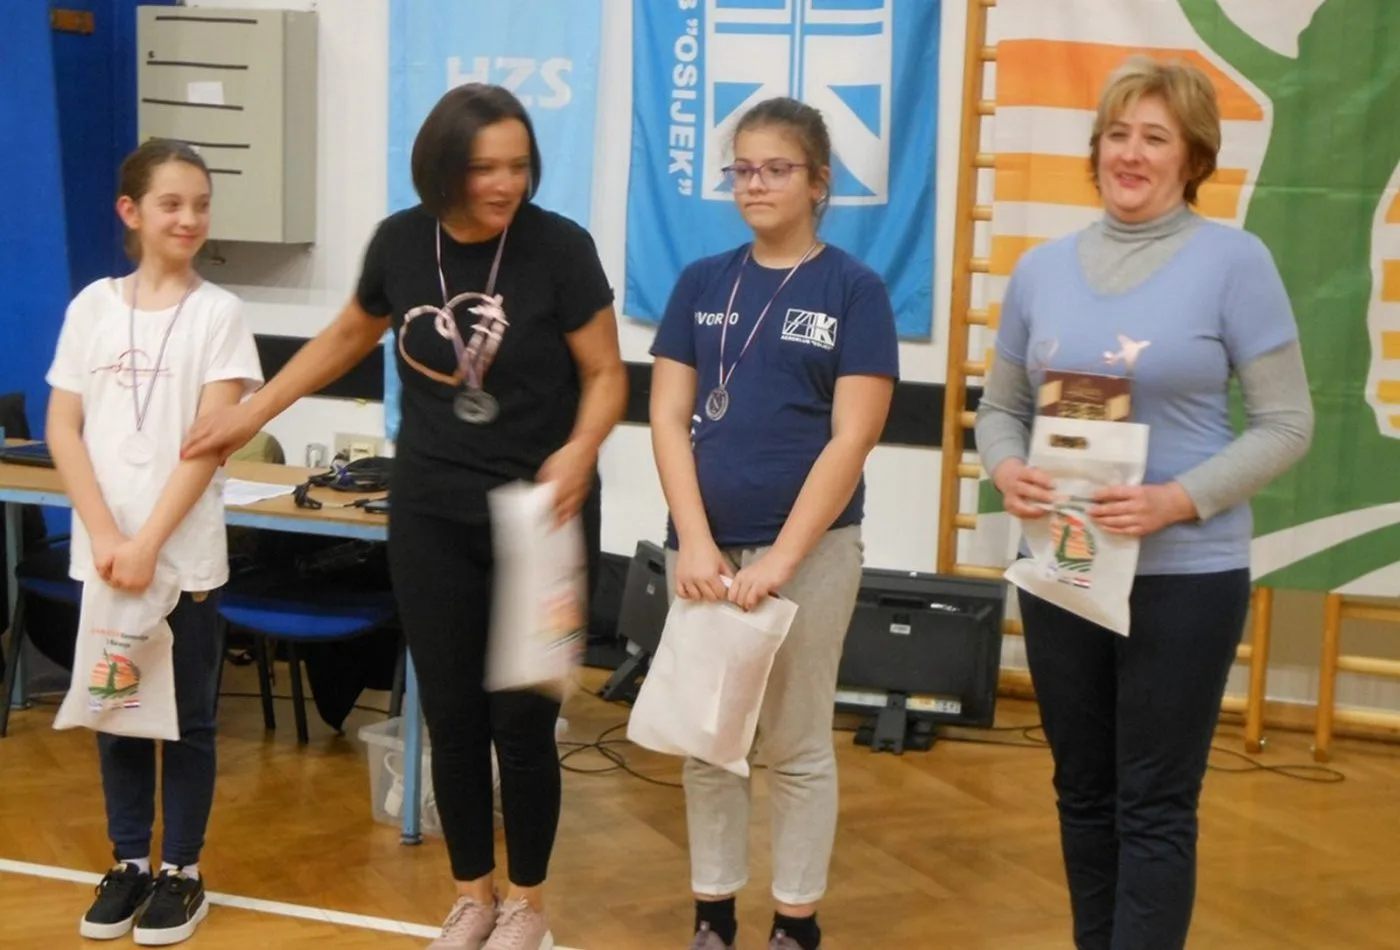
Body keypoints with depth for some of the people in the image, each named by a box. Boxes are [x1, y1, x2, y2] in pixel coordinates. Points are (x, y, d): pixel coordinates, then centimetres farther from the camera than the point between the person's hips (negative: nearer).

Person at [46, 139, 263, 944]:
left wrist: (149, 544, -16)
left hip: (185, 555, -3)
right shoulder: (93, 306, 3)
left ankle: (183, 872, 19)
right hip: (103, 552, 3)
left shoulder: (219, 312, -4)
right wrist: (105, 535, -10)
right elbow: (63, 429, 1)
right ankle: (130, 862, 25)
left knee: (187, 718, 6)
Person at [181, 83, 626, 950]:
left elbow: (606, 374, -8)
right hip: (432, 514, 3)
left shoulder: (559, 247, -14)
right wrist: (253, 412, 16)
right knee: (452, 715, 9)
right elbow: (348, 337, 16)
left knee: (522, 717, 2)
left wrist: (581, 449, -28)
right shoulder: (402, 241, -3)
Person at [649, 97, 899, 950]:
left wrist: (780, 559, -14)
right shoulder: (702, 284, 6)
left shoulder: (854, 288, -4)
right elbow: (669, 418, 3)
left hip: (811, 546, -3)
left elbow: (852, 439, -9)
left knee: (798, 743, 6)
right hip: (704, 543, 3)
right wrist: (696, 540, -9)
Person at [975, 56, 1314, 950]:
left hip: (1184, 574, -4)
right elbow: (1000, 406, 12)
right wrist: (1007, 469, -10)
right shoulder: (1043, 267, 7)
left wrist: (1179, 500, -21)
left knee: (1155, 805, 2)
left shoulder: (1234, 260, -6)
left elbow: (1287, 422, -7)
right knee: (1084, 790, 15)